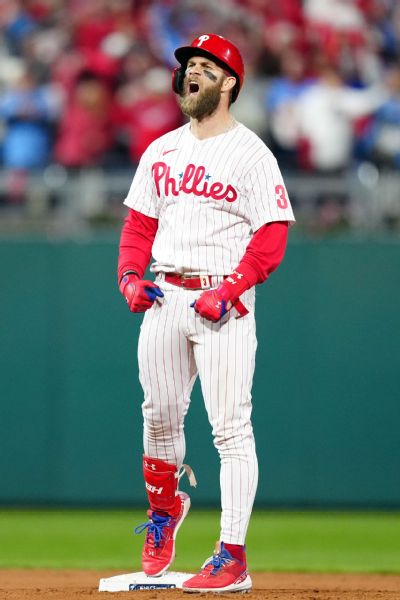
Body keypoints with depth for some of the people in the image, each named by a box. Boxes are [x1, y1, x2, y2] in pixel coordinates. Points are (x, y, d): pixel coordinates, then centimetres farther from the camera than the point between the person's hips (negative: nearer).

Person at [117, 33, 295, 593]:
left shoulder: (251, 153, -4)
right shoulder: (161, 151, 15)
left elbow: (272, 236, -8)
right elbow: (139, 221, 20)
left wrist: (230, 290, -18)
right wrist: (130, 275, 2)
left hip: (223, 302, -6)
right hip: (164, 296, 6)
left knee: (231, 427, -9)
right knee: (160, 415, 8)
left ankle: (233, 557, -10)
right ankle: (165, 507, 34)